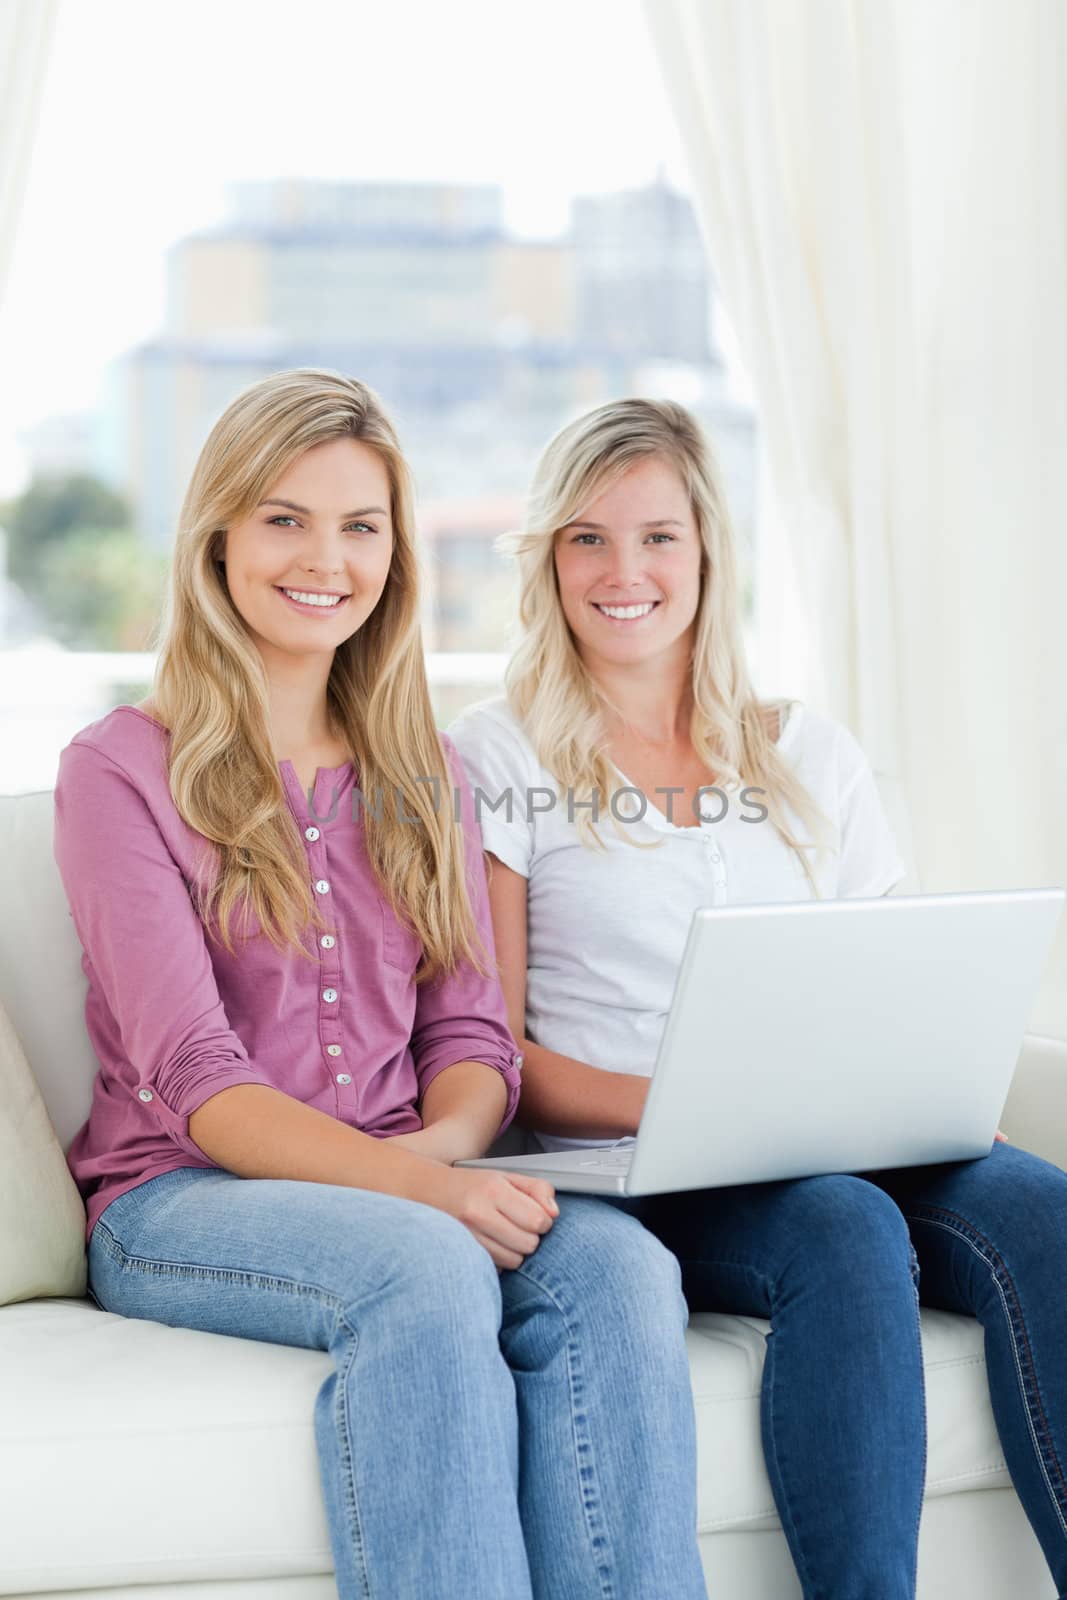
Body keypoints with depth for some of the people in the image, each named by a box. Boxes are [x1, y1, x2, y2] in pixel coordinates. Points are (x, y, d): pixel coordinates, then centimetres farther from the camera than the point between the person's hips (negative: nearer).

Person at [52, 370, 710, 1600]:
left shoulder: (422, 776, 18)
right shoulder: (121, 771, 0)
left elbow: (471, 1037, 11)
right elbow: (195, 1079, -11)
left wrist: (443, 1144, -15)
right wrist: (409, 1183, -27)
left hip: (410, 1191, 4)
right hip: (181, 1200, -4)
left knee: (612, 1262, -29)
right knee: (427, 1270, -37)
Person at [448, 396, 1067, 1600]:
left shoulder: (810, 758, 18)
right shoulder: (500, 758, 5)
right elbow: (494, 1055, -1)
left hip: (839, 1154, 4)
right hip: (628, 1180, -4)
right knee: (846, 1229, -35)